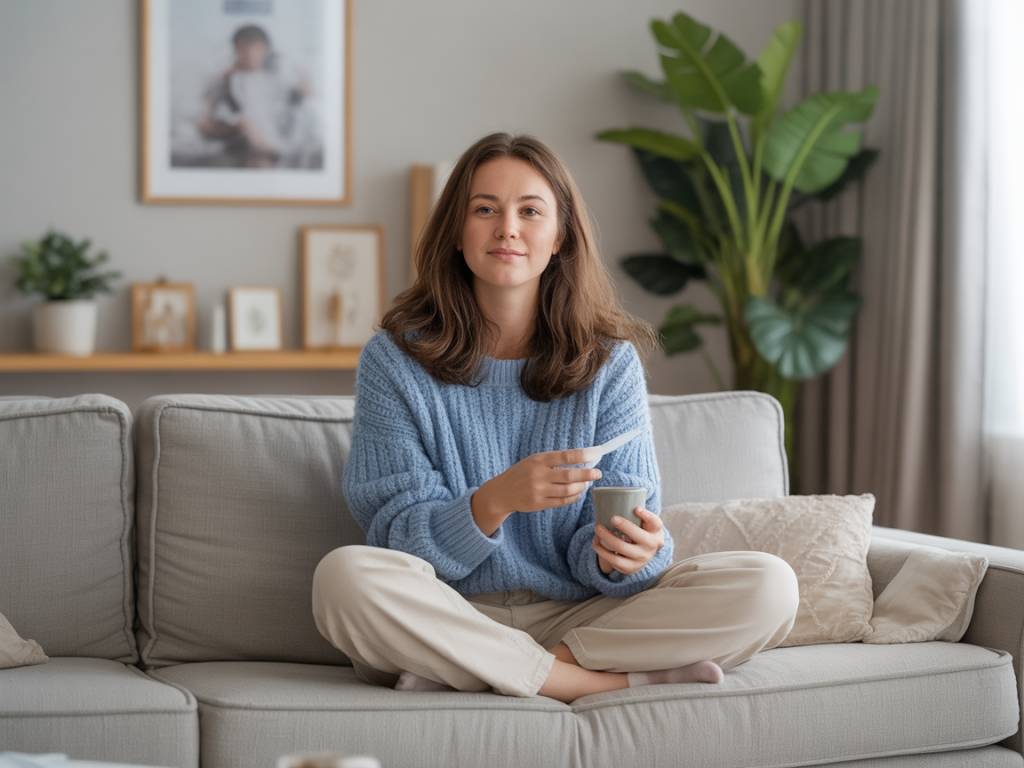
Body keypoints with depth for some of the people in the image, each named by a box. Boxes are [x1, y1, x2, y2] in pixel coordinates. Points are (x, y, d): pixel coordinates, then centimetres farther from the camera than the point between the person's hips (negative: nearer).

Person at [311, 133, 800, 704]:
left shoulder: (611, 361, 3)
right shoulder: (395, 360, -1)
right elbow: (400, 538, -6)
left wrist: (627, 554, -25)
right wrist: (494, 502, -26)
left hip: (577, 615, 2)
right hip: (451, 620, -2)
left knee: (769, 586, -20)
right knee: (347, 576, -34)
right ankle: (616, 683, -23)